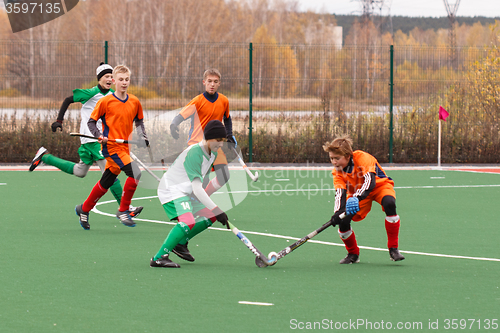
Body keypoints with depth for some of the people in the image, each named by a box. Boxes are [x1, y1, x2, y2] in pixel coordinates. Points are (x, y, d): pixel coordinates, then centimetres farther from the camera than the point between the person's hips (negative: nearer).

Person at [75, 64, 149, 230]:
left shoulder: (135, 102, 6)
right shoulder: (105, 101, -7)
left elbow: (139, 121, 22)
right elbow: (91, 121, -1)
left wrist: (143, 136, 5)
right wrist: (99, 135, -17)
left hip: (125, 147, 6)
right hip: (111, 146, -6)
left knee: (105, 183, 14)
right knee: (135, 172, -23)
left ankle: (84, 209, 35)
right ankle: (123, 210, -10)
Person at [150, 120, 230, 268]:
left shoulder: (213, 153, 3)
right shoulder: (194, 153, -27)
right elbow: (197, 188, -32)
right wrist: (216, 210, -33)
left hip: (186, 191, 10)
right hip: (171, 191, -10)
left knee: (211, 216, 15)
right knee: (188, 222, -30)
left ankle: (179, 243, 25)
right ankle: (159, 258, -32)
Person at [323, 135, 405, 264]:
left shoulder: (362, 158, -31)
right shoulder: (337, 171, -15)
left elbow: (370, 181, -43)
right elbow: (340, 193, -23)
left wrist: (357, 198, -60)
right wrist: (338, 212, -43)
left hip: (380, 185, -4)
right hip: (356, 193, 4)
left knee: (389, 204, -38)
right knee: (343, 220, -19)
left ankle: (393, 248, -26)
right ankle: (353, 254, 10)